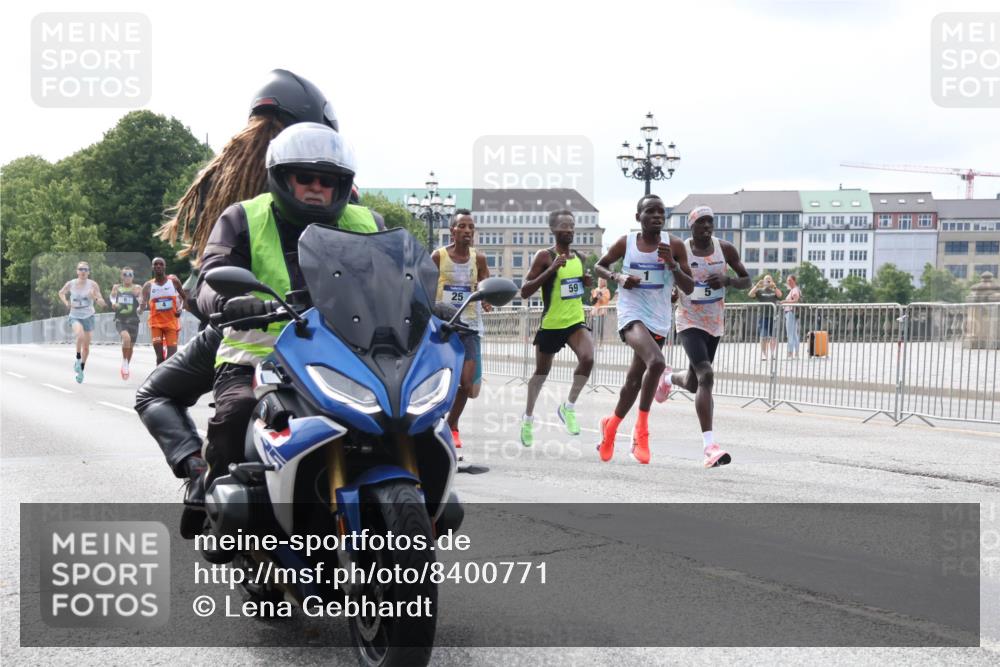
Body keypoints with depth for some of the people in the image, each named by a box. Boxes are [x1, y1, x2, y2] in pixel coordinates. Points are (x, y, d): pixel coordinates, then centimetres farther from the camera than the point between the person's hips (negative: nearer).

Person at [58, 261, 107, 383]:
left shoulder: (93, 285, -8)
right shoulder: (70, 284, -6)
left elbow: (103, 303, -7)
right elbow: (61, 293, 16)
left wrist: (95, 298, -28)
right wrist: (66, 302, -3)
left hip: (88, 317, 1)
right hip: (74, 316, -1)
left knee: (86, 347, 8)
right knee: (80, 334, -33)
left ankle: (81, 369, 30)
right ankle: (78, 359, -10)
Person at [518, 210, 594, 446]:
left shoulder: (579, 258, 6)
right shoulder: (545, 256, -11)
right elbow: (524, 291, -17)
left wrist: (586, 283, 0)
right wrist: (551, 270, -26)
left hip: (576, 321, 4)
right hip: (550, 324, -3)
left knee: (587, 358, -23)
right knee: (542, 371, 13)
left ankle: (568, 407, -4)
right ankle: (528, 418, 34)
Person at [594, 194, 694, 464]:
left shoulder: (674, 245, 0)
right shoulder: (626, 243, -3)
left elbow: (689, 288, 0)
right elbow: (600, 266, 13)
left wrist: (672, 264, -17)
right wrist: (618, 277, -7)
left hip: (659, 321, 4)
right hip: (632, 315, -4)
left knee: (635, 380, 15)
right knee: (656, 362, -30)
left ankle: (611, 425, 40)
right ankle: (642, 427, -16)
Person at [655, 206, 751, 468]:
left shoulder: (725, 249, -3)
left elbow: (747, 281, 4)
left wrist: (727, 280, -16)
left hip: (715, 324, 5)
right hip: (689, 323, -5)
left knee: (693, 384, 18)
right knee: (706, 376, -25)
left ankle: (669, 378, 57)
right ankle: (709, 445, -27)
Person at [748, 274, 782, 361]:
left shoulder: (774, 291, 12)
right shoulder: (759, 291, 9)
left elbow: (780, 295, -9)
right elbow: (751, 294, -8)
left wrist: (774, 287, -26)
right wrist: (757, 286, -20)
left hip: (773, 316, 1)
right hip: (762, 317, -1)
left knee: (773, 337, 1)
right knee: (763, 337, -4)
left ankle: (773, 354, 9)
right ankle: (763, 354, 1)